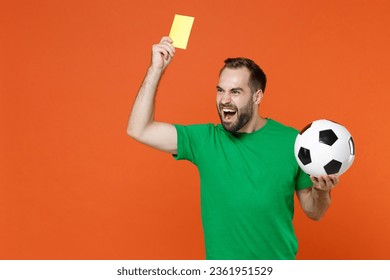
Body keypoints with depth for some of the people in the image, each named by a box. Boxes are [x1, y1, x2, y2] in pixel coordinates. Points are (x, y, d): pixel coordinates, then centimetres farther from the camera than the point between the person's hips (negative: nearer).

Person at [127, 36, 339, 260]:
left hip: (279, 260, 0)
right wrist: (157, 69, -15)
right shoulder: (205, 139, -5)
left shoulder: (292, 141, -8)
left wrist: (321, 191, -21)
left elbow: (314, 213, 0)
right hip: (221, 260, 1)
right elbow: (139, 130, -13)